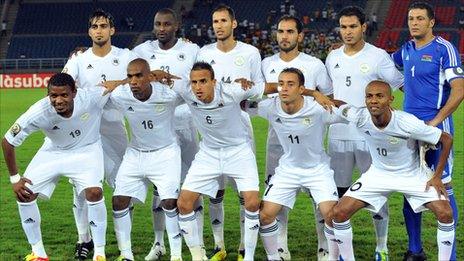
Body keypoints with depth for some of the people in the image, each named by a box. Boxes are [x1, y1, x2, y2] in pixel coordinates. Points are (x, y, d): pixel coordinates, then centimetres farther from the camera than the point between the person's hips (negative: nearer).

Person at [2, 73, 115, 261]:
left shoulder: (92, 98, -34)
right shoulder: (39, 112, -31)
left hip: (86, 149, -2)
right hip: (53, 152, 2)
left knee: (94, 192, -25)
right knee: (24, 194, -7)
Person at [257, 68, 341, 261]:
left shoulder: (317, 109, -25)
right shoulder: (270, 107, -16)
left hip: (318, 168, -3)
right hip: (287, 169, 3)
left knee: (331, 214, -18)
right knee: (265, 215, -4)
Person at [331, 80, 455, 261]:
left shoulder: (408, 123, -32)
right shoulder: (358, 117, -24)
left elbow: (447, 139, -18)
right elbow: (341, 106, 0)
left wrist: (437, 177, -14)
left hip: (412, 175, -2)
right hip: (378, 174, 2)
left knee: (445, 213, -19)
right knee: (340, 212, -11)